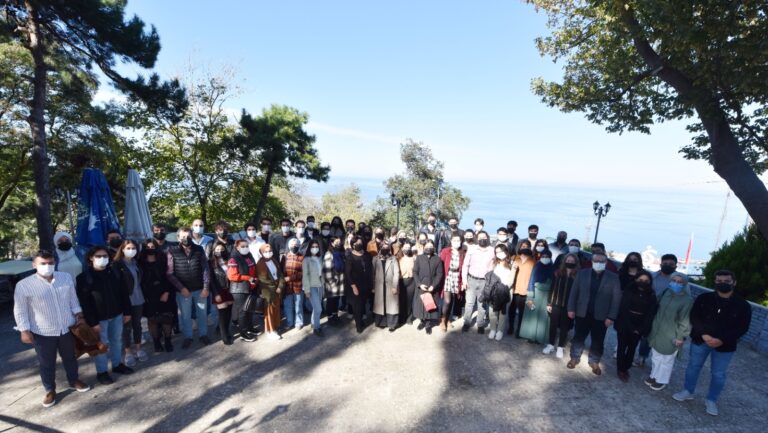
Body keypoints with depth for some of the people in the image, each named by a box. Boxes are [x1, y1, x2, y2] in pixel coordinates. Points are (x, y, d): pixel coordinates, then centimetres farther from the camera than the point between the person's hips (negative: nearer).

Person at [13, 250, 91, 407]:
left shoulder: (66, 277, -4)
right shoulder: (23, 285, -14)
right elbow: (20, 311, -6)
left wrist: (79, 315, 6)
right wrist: (24, 330, -10)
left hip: (67, 328, 3)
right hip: (42, 332, -2)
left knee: (70, 357, 19)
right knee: (46, 363, 12)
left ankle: (74, 380, 40)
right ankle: (50, 390, 32)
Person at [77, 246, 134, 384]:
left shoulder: (114, 272, 0)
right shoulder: (84, 277, -13)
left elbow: (123, 293, 5)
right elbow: (84, 302, -13)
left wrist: (127, 311, 4)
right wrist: (92, 322, -15)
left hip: (116, 314, 4)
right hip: (99, 318, -4)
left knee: (117, 340, 17)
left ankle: (117, 364, 35)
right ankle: (101, 372, 25)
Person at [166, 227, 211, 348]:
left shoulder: (199, 250, -3)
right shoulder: (172, 252, -8)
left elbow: (205, 269, -3)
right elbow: (169, 273, -9)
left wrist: (206, 287, -8)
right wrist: (181, 288, -14)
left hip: (200, 289, 1)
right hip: (183, 290, -1)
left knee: (202, 313, 15)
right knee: (185, 315, 14)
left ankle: (203, 334, 33)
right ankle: (187, 337, 33)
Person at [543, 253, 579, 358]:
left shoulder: (577, 276, -4)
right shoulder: (558, 273, 2)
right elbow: (553, 289, 4)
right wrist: (549, 303, 1)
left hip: (568, 306, -2)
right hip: (556, 304, 2)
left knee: (564, 327, 8)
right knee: (553, 325, 10)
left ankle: (560, 348, 21)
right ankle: (551, 345, 25)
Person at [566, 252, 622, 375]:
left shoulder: (613, 277, -3)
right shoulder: (582, 273, -1)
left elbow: (616, 298, -3)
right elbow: (574, 292, 2)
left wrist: (611, 316, -7)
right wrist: (571, 309, -2)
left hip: (601, 316, 0)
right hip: (582, 313, 0)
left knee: (598, 341, 10)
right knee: (578, 337, 10)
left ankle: (594, 362, 30)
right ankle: (575, 358, 28)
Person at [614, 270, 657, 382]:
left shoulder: (651, 295, -1)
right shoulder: (628, 291, -9)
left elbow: (651, 314, -4)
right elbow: (623, 310, -12)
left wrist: (642, 329, -13)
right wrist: (631, 327, -16)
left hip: (639, 327, 3)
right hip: (624, 324, -2)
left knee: (632, 348, 12)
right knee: (622, 347, 5)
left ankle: (626, 368, 27)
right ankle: (620, 370, 17)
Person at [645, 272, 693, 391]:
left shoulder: (687, 300, -16)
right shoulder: (665, 293, 0)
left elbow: (685, 320, -13)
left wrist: (681, 336, -13)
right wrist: (652, 327, 14)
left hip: (671, 336, -5)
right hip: (657, 331, 5)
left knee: (666, 359, 12)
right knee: (656, 356, 18)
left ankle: (662, 380, 28)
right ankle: (654, 375, 35)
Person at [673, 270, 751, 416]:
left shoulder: (743, 305, -5)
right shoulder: (704, 298, -4)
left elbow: (742, 328, -8)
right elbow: (694, 317, -6)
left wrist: (722, 340, -19)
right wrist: (704, 334, -20)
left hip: (725, 346, -1)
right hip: (700, 340, 1)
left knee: (719, 374, 9)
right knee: (693, 366, 12)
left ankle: (711, 400, 28)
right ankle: (688, 391, 30)